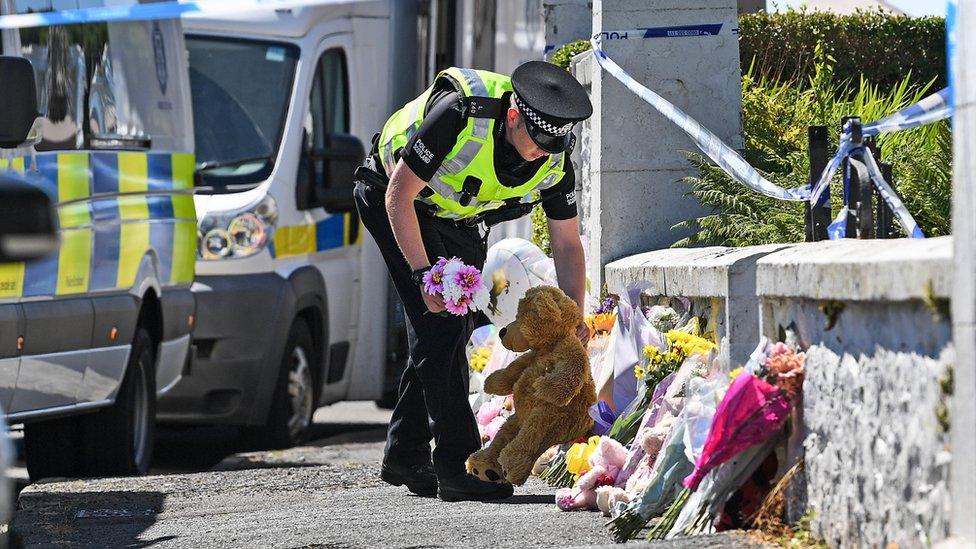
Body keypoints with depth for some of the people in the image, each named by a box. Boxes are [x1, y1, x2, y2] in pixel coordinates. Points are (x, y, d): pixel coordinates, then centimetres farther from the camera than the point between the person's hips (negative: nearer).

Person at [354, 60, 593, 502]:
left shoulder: (555, 160, -19)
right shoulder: (460, 115, -37)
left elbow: (567, 243, -8)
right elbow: (399, 195, -29)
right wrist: (424, 274, -31)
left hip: (460, 220, 6)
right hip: (396, 202, -6)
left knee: (454, 330, 4)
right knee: (439, 326, -16)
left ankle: (405, 456, 18)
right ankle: (458, 469, -18)